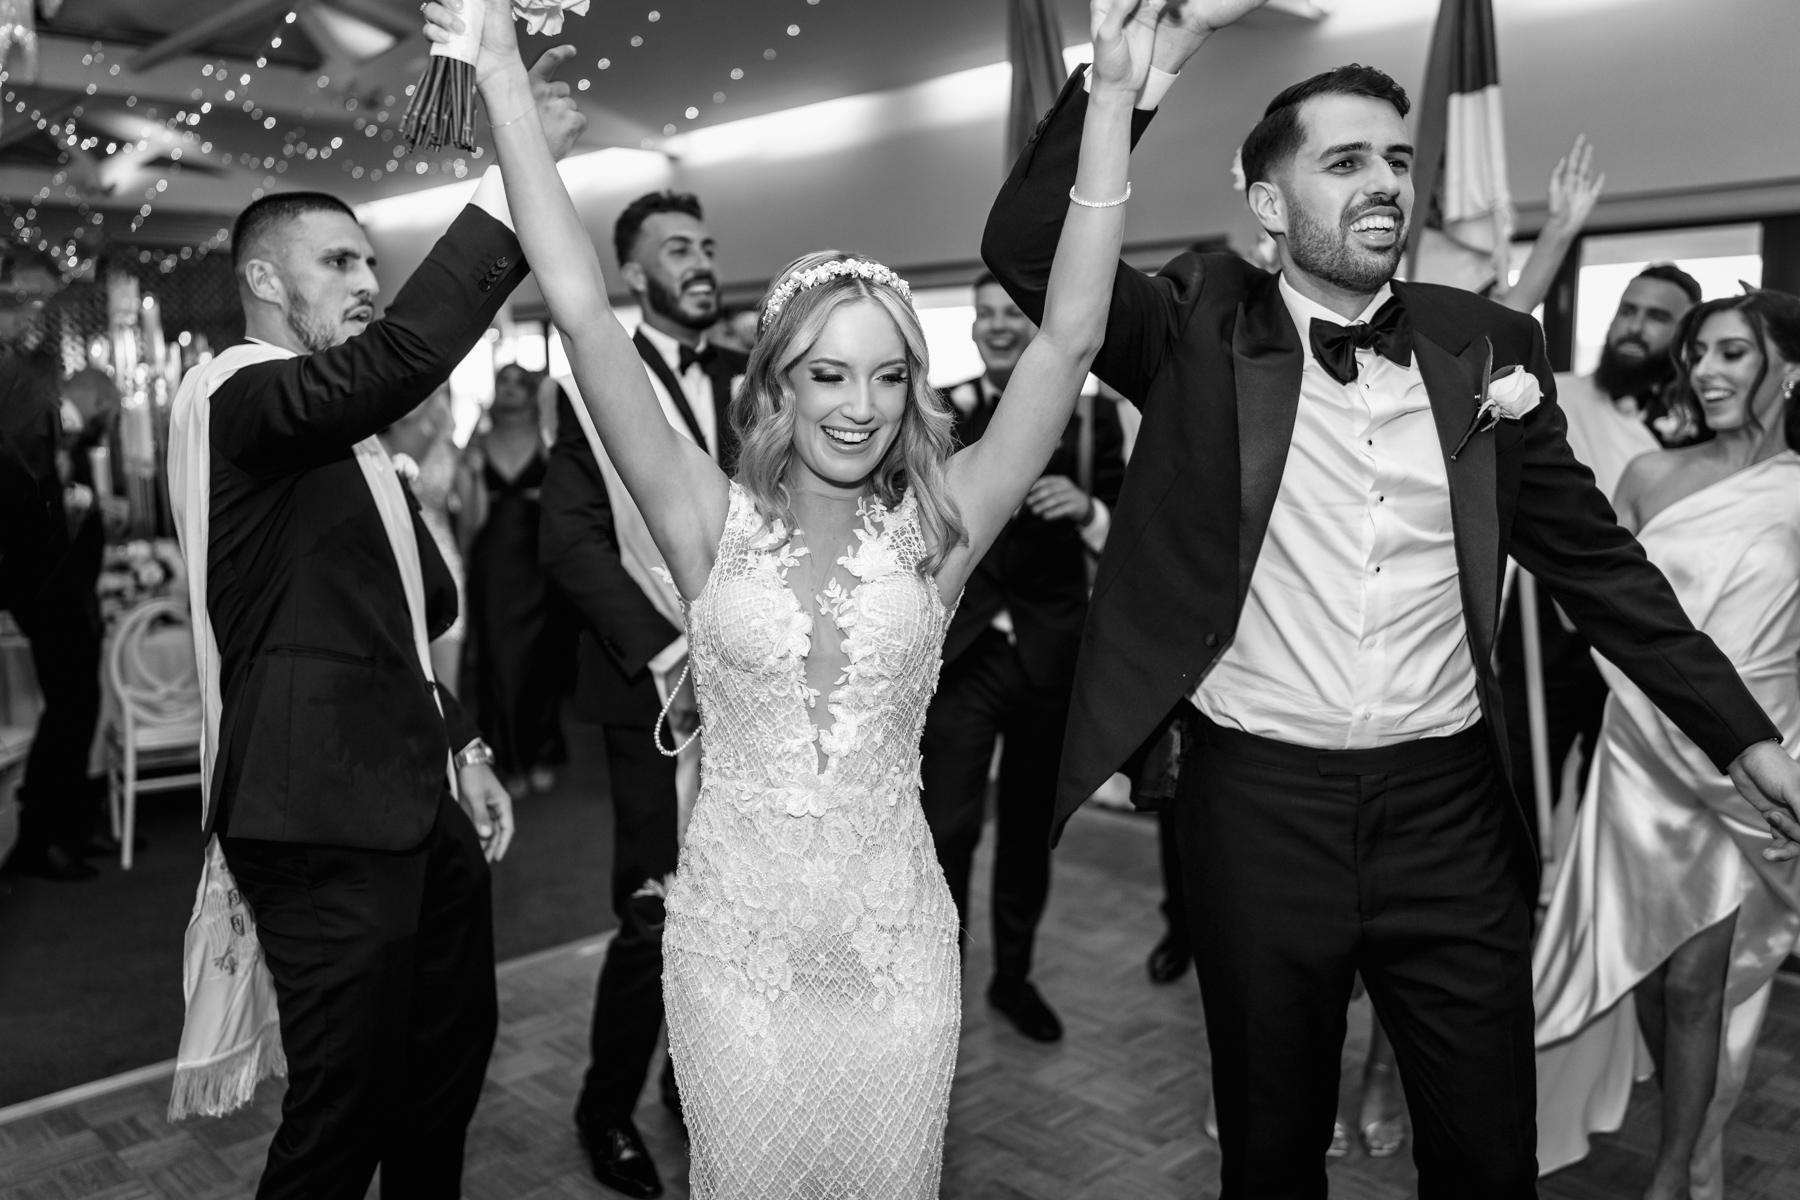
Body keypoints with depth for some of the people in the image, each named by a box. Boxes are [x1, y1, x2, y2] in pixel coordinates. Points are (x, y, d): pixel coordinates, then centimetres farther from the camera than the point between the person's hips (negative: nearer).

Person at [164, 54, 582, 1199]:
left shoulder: (347, 434, 19)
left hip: (413, 798, 9)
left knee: (453, 1049, 20)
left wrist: (462, 748, 17)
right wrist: (515, 175, -30)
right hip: (326, 817, -9)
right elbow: (396, 361, -33)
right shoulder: (237, 394, -11)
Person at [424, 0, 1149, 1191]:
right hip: (735, 940, 0)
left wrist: (1115, 100, -14)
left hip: (894, 943, 1)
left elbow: (1070, 336, -10)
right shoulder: (715, 524, -5)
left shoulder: (935, 531, -4)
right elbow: (586, 315, -10)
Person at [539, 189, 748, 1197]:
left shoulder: (749, 379, 12)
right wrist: (667, 655, -16)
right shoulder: (593, 384, 0)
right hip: (655, 688, -3)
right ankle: (608, 1107, 22)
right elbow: (572, 541, -7)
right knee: (657, 914, -2)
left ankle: (696, 1077, 30)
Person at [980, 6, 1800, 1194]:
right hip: (1260, 806, -2)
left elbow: (1594, 554, 9)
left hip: (1451, 808, 3)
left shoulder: (1487, 344, 4)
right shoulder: (1205, 330, -3)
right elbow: (1028, 245, -16)